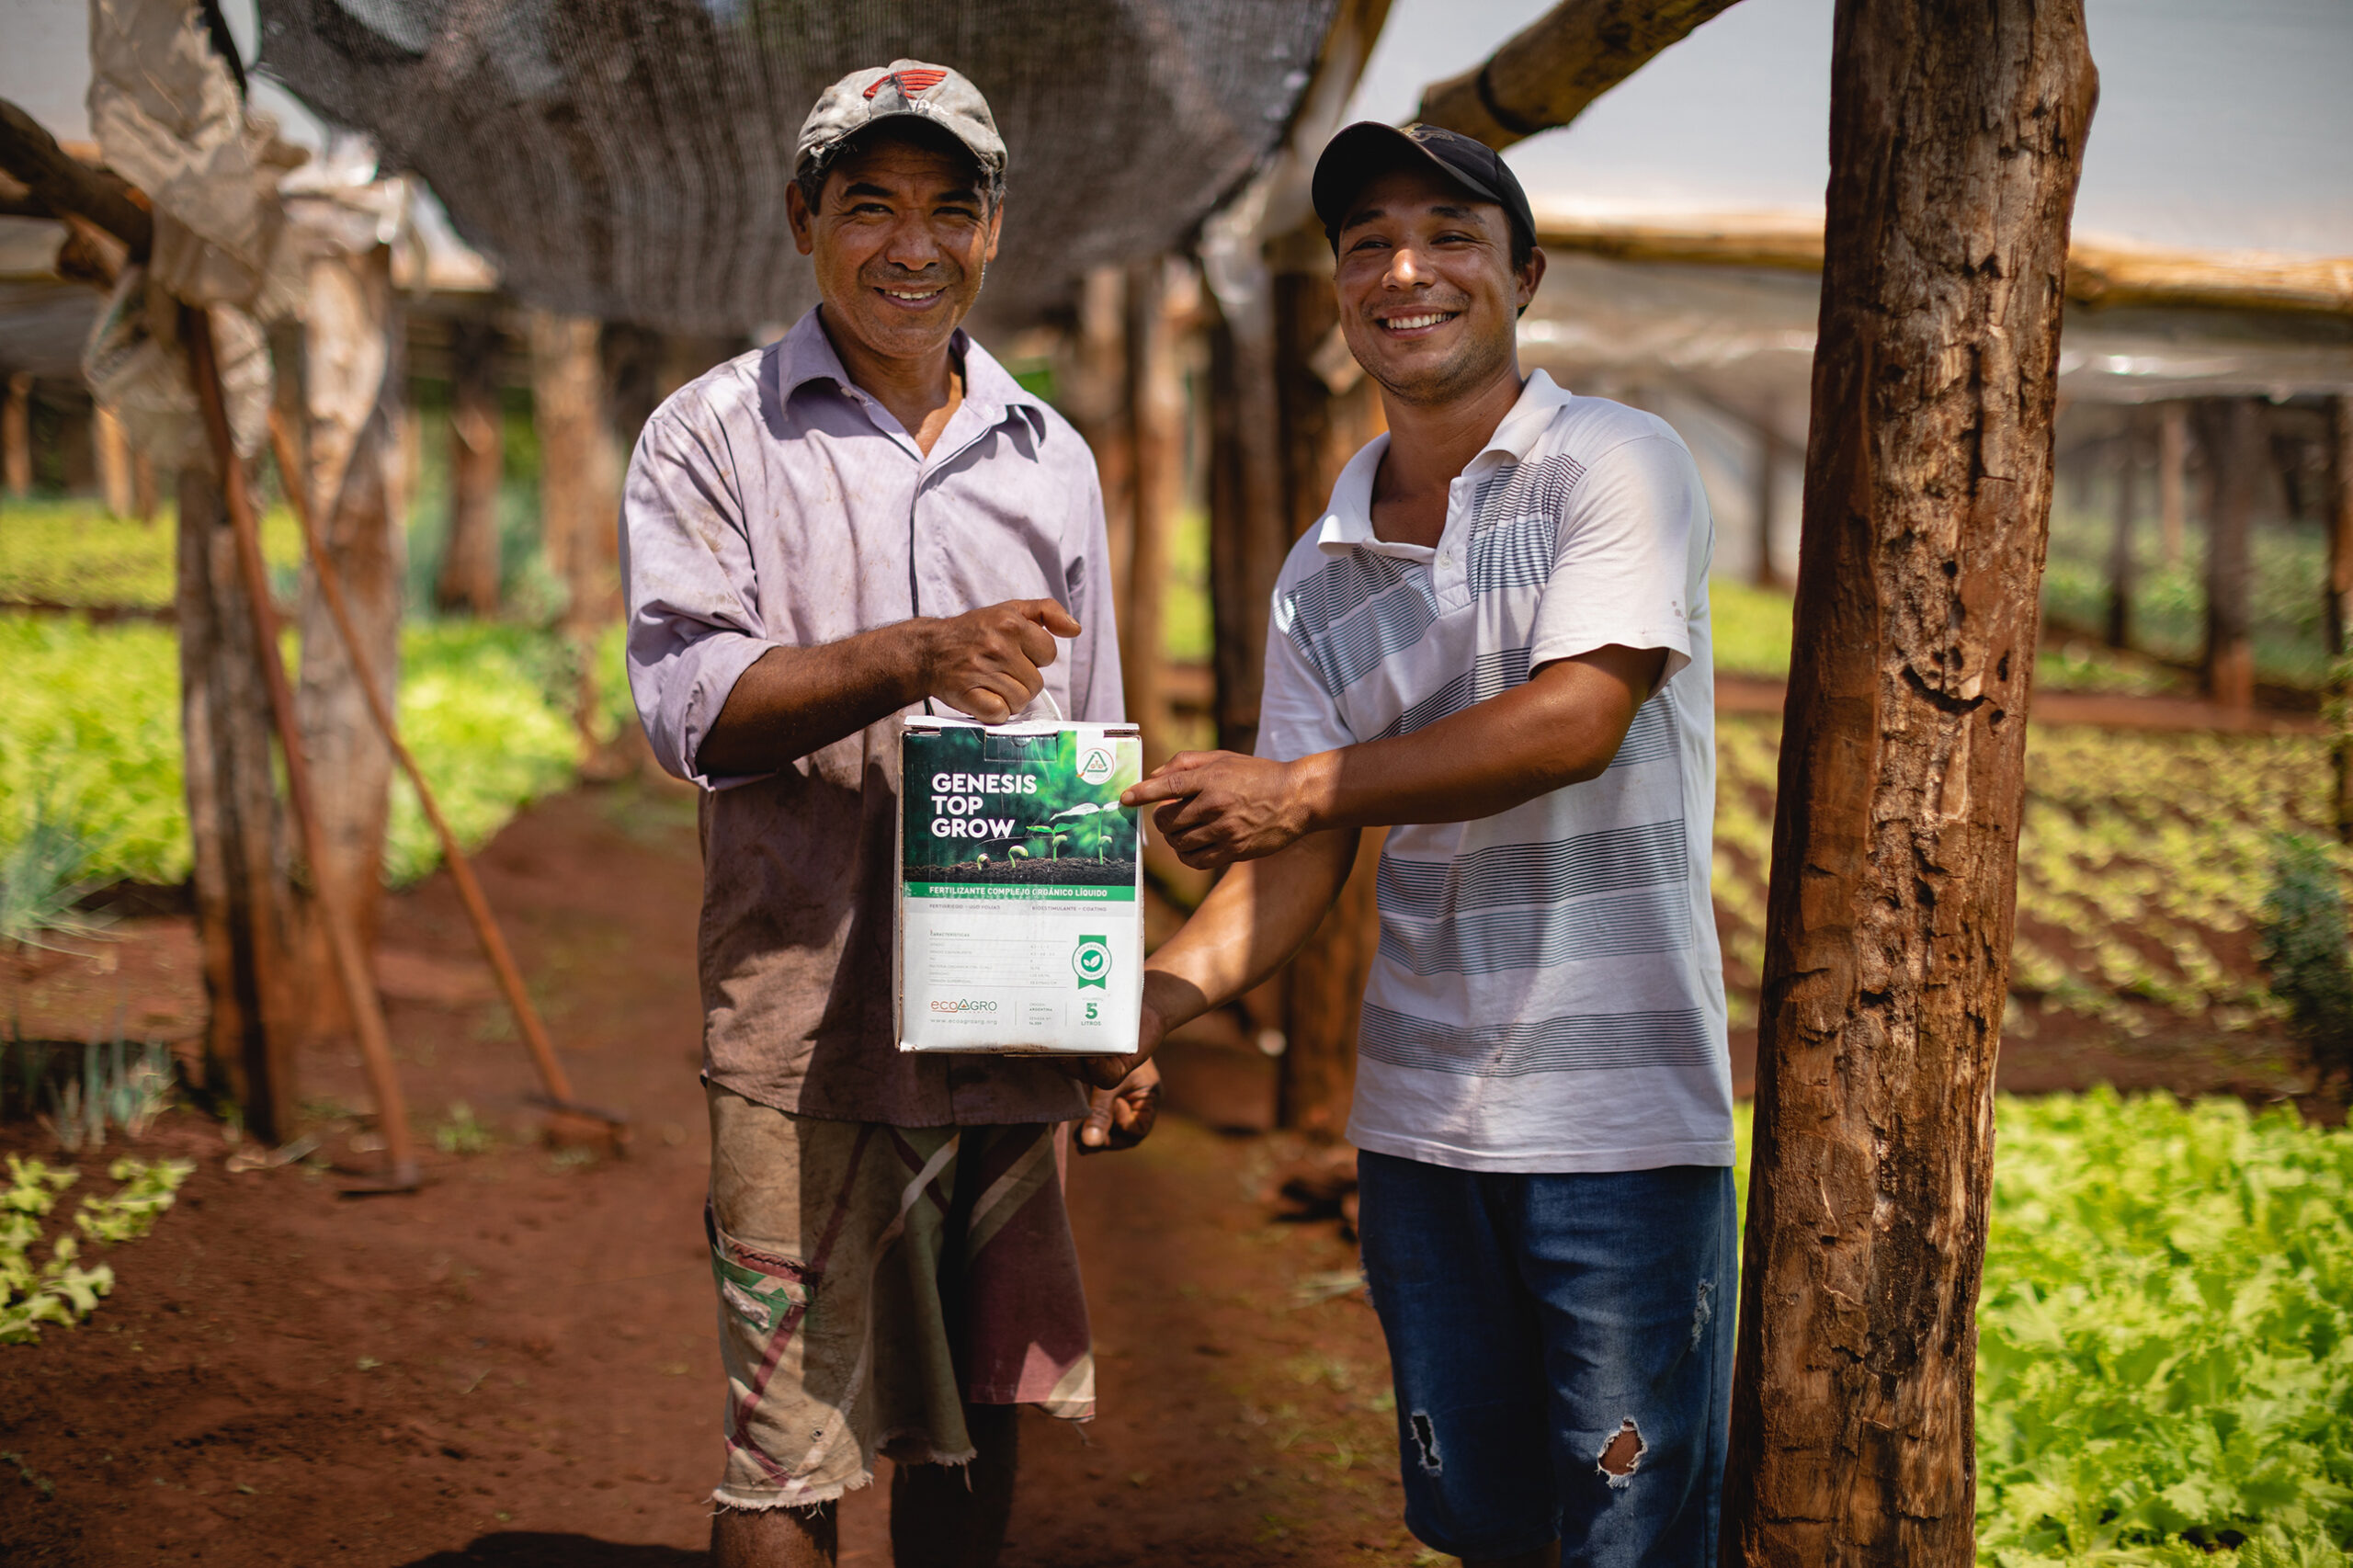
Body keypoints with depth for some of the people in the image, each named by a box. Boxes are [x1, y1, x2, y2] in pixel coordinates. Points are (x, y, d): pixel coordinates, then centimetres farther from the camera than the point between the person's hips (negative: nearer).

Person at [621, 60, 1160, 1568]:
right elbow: (689, 704, -10)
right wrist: (915, 656, -24)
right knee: (790, 1447, -1)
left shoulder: (1052, 458, 14)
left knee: (983, 1414, 13)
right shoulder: (716, 436, 1)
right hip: (810, 1027, -4)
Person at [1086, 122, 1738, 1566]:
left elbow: (1576, 721, -17)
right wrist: (1163, 989, -10)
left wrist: (1308, 783, -14)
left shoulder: (1616, 466, -4)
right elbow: (1295, 866, 9)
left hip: (1622, 1112, -5)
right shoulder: (1321, 578, 11)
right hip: (1418, 1114, 5)